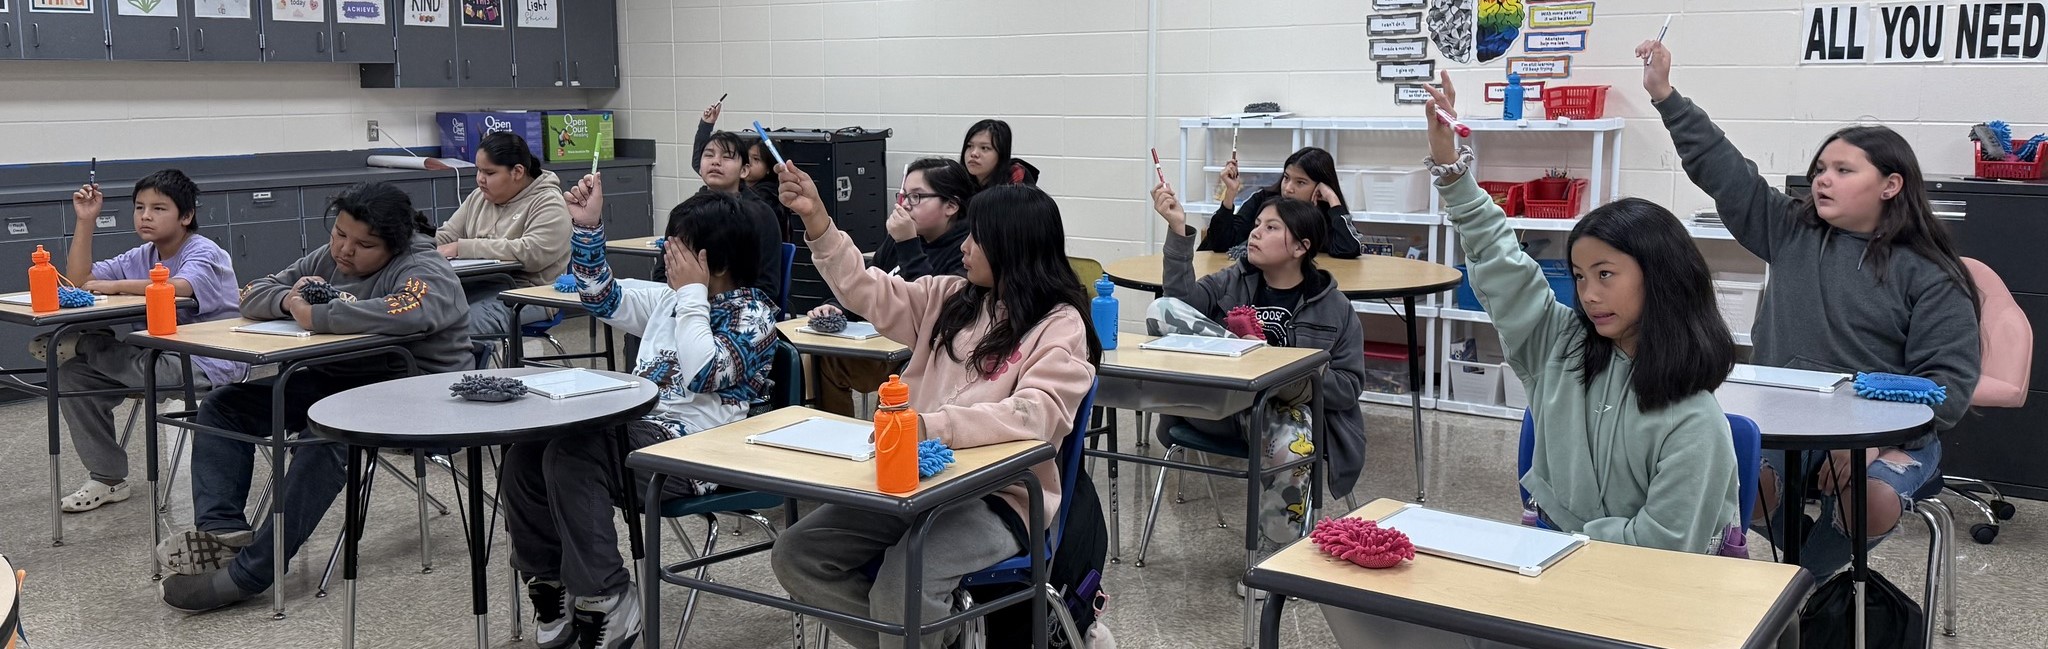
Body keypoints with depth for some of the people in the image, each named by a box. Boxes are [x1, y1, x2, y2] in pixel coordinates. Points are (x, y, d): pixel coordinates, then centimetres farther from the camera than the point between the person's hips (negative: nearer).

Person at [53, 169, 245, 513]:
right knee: (72, 374, -4)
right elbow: (78, 281, 4)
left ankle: (79, 344, 14)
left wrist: (115, 286, -27)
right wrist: (85, 221, 0)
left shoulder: (204, 252, -11)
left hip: (209, 365, -8)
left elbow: (180, 287, -34)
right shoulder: (141, 257, 11)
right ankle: (108, 479, 5)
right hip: (163, 358, 8)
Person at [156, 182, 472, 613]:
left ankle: (247, 575, -32)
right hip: (333, 380, 9)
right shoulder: (327, 260, 10)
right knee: (223, 406, 1)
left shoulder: (423, 270, -15)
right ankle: (222, 530, -17)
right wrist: (288, 299, -12)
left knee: (327, 436, -36)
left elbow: (407, 312, -38)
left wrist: (314, 316, -29)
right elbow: (252, 296, 13)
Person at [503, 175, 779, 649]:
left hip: (694, 448, -8)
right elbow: (604, 298, 25)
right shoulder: (670, 299, 18)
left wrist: (693, 292, -12)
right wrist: (589, 227, 12)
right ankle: (551, 587, 1)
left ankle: (607, 603, -21)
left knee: (569, 456, -29)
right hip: (635, 427, 8)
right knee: (525, 453, -12)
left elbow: (702, 375, -20)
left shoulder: (753, 312, -5)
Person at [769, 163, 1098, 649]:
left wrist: (931, 426, -37)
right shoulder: (951, 297, 12)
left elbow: (1034, 416, -23)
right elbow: (870, 294, 13)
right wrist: (817, 220, 1)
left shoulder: (1060, 326, -9)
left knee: (900, 592, -31)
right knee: (796, 556, -4)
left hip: (998, 495, -7)